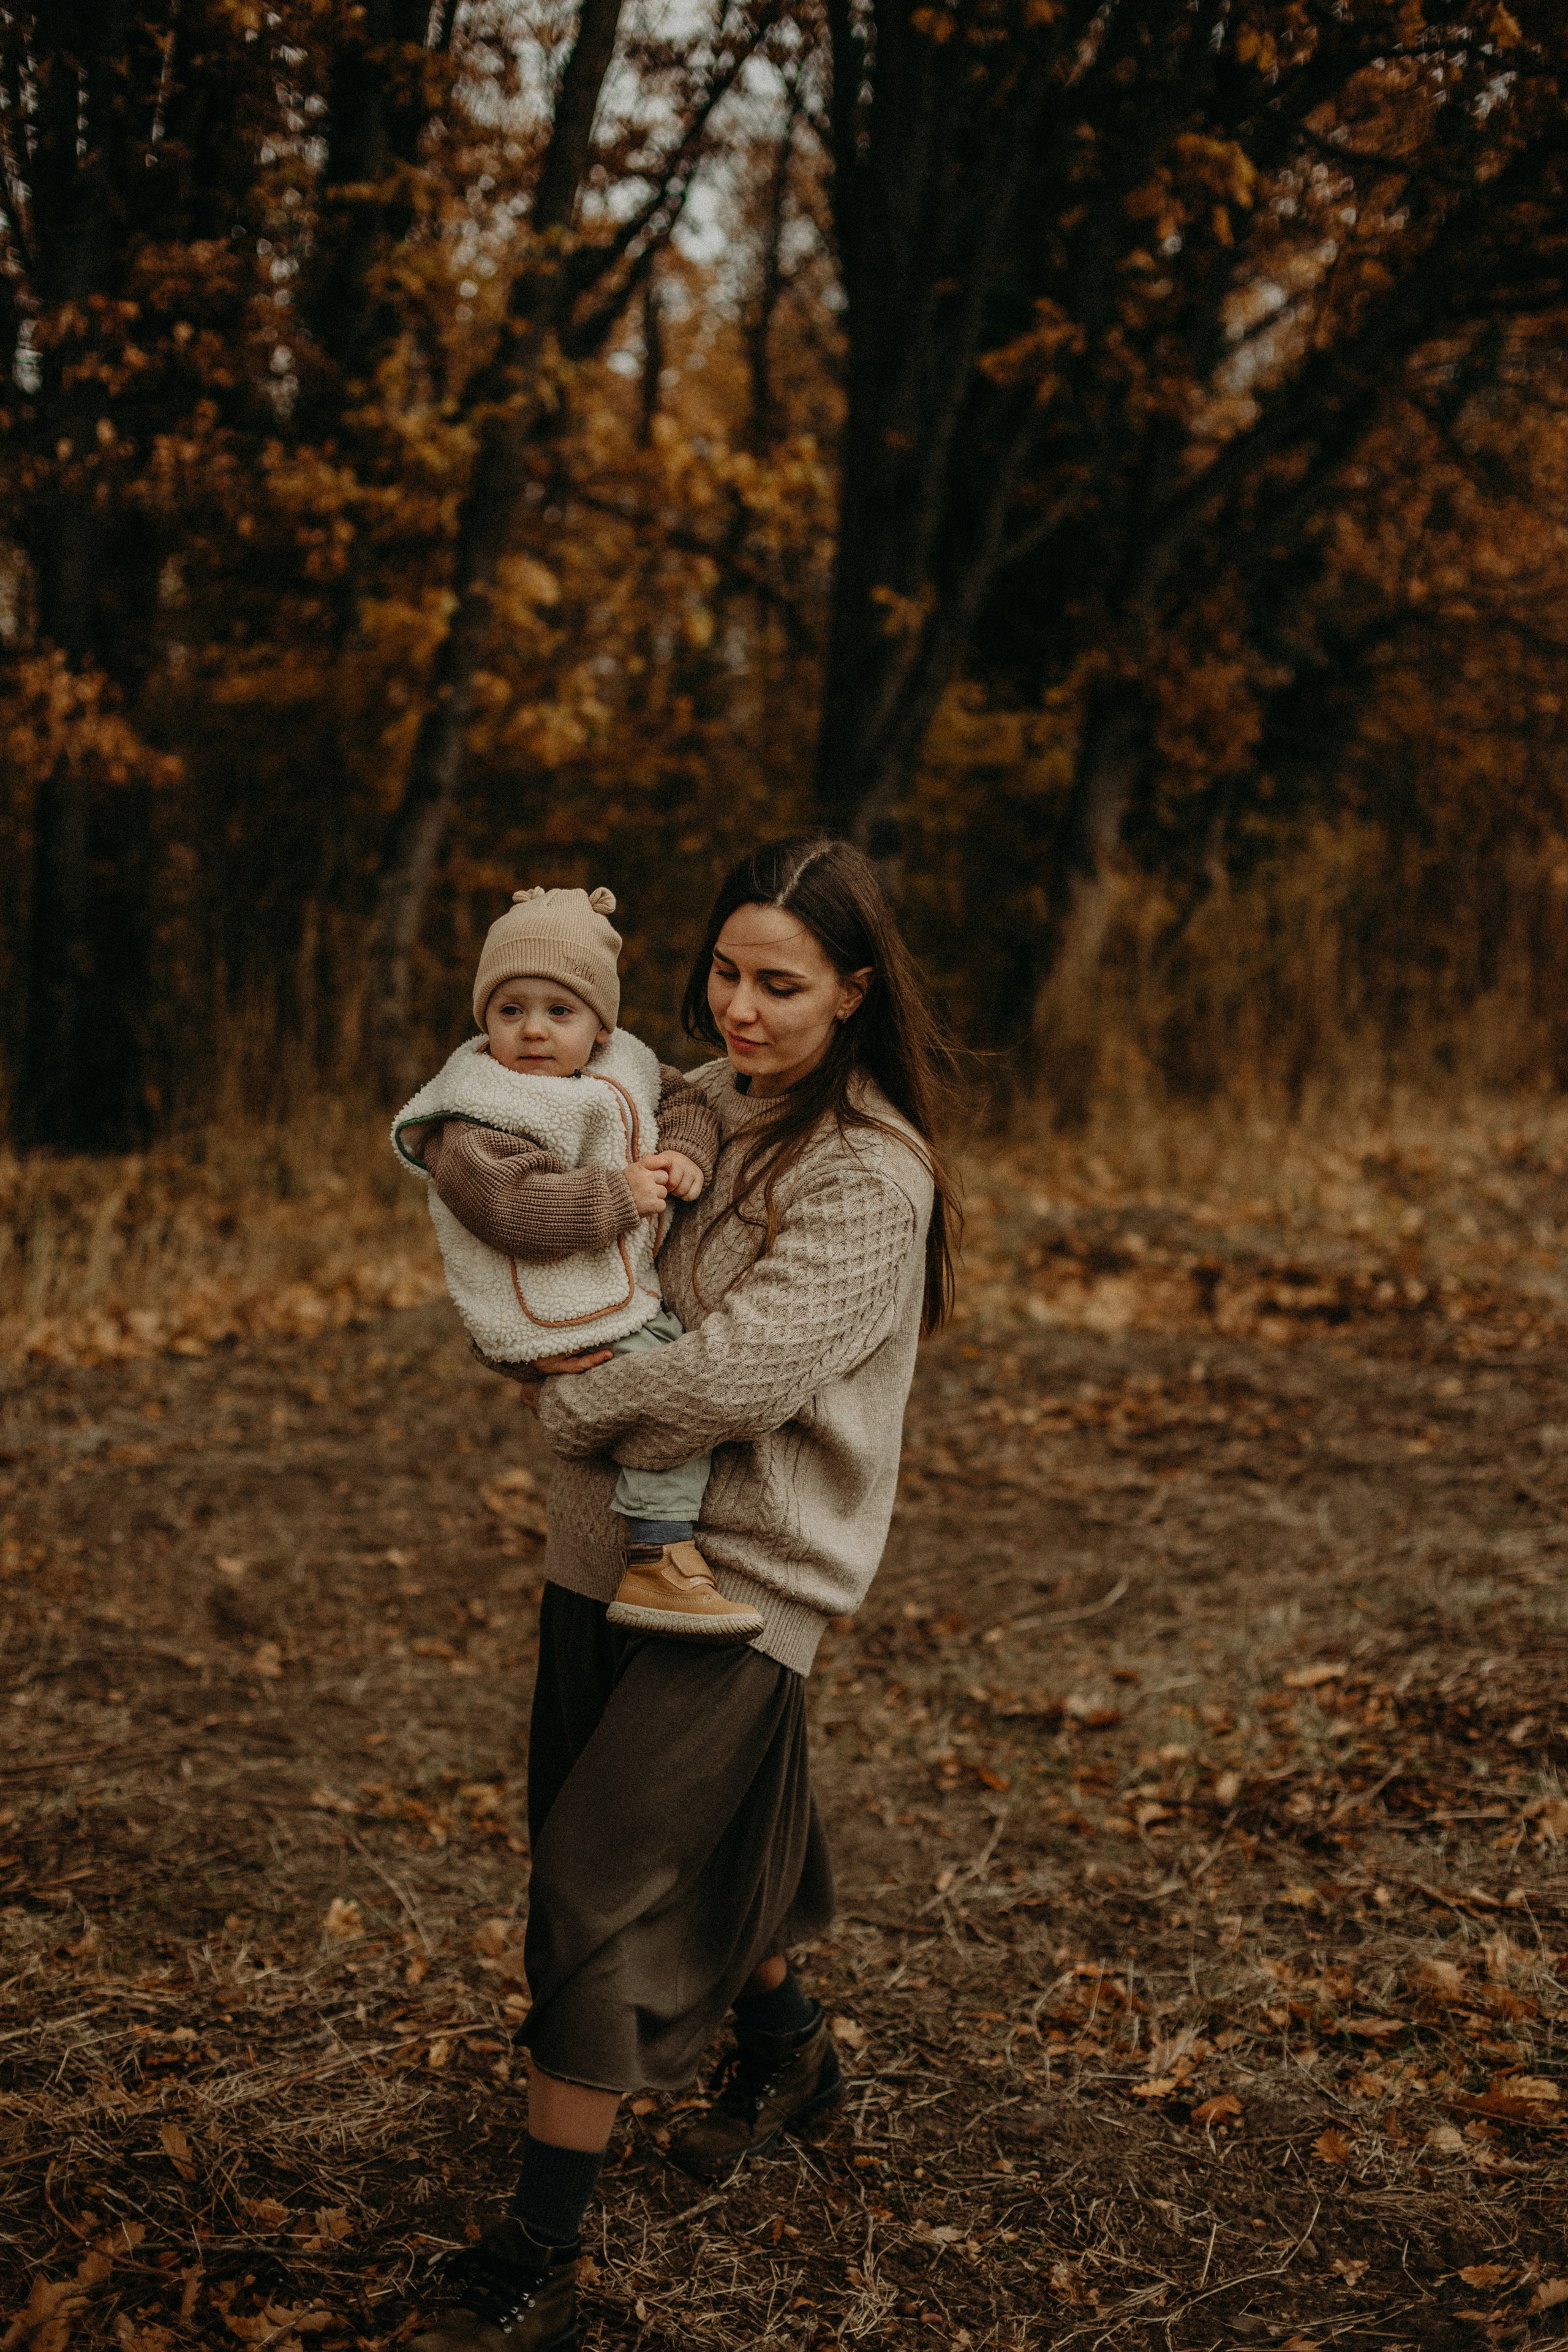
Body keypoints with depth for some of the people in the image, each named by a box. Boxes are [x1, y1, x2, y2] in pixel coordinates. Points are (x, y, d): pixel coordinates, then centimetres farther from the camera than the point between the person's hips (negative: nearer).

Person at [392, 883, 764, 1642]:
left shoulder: (623, 1068, 6)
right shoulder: (476, 1121, -20)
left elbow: (682, 1099, 18)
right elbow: (509, 1207, -31)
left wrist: (686, 1155, -5)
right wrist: (619, 1196, -25)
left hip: (629, 1291, 9)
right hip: (557, 1323, -9)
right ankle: (656, 1562, -18)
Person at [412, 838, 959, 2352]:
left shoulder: (872, 1176, -15)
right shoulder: (689, 1107, 5)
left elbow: (743, 1370, -24)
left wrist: (578, 1407, -11)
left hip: (744, 1575, -7)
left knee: (599, 1882, -9)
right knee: (699, 1845, 22)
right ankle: (787, 2049, 49)